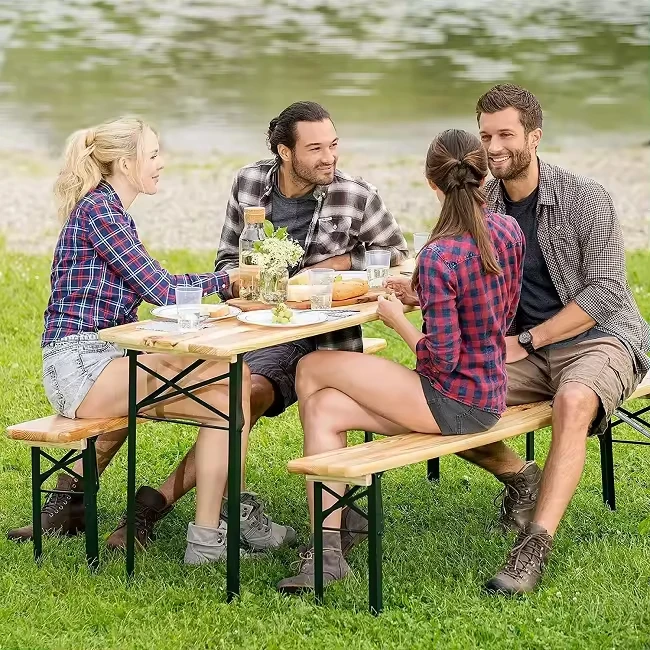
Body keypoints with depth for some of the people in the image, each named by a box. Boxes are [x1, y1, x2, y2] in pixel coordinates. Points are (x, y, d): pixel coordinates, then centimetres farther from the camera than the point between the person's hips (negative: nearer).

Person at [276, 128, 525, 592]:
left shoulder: (439, 257, -24)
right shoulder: (509, 232, 1)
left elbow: (441, 357, -21)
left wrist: (398, 319, -4)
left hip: (455, 403, -9)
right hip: (488, 394, 9)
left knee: (312, 370, 3)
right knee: (323, 407, 8)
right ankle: (328, 551, 3)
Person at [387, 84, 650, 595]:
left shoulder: (585, 199, -11)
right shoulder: (481, 205, 4)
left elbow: (604, 293, -14)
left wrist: (525, 341, -19)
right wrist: (420, 296, -14)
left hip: (601, 338, -5)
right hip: (527, 350, 5)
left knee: (573, 401, -40)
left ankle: (535, 548, -45)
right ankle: (521, 478, 11)